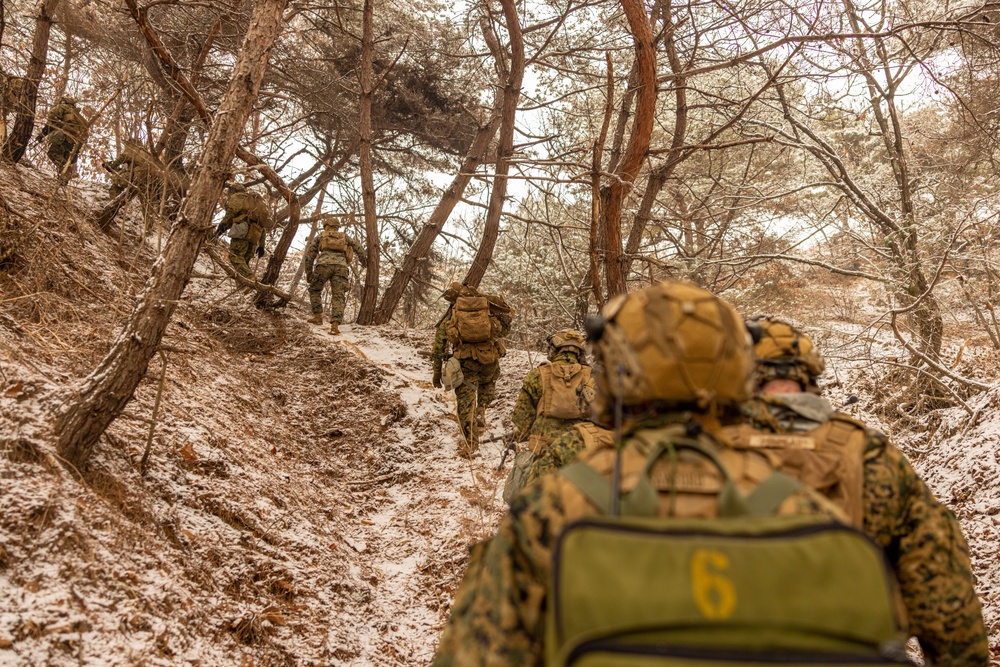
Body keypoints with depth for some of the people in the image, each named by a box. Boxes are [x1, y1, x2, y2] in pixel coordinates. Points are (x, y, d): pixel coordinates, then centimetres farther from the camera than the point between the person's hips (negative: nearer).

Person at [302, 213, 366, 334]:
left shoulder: (320, 236, 25)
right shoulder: (344, 237, 29)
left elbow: (309, 254, 18)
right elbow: (358, 247, 17)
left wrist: (308, 272, 20)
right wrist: (364, 261, 28)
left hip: (324, 264, -1)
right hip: (341, 266, 1)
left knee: (314, 289, 22)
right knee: (338, 296, -4)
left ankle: (318, 316, 14)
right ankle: (335, 325, -19)